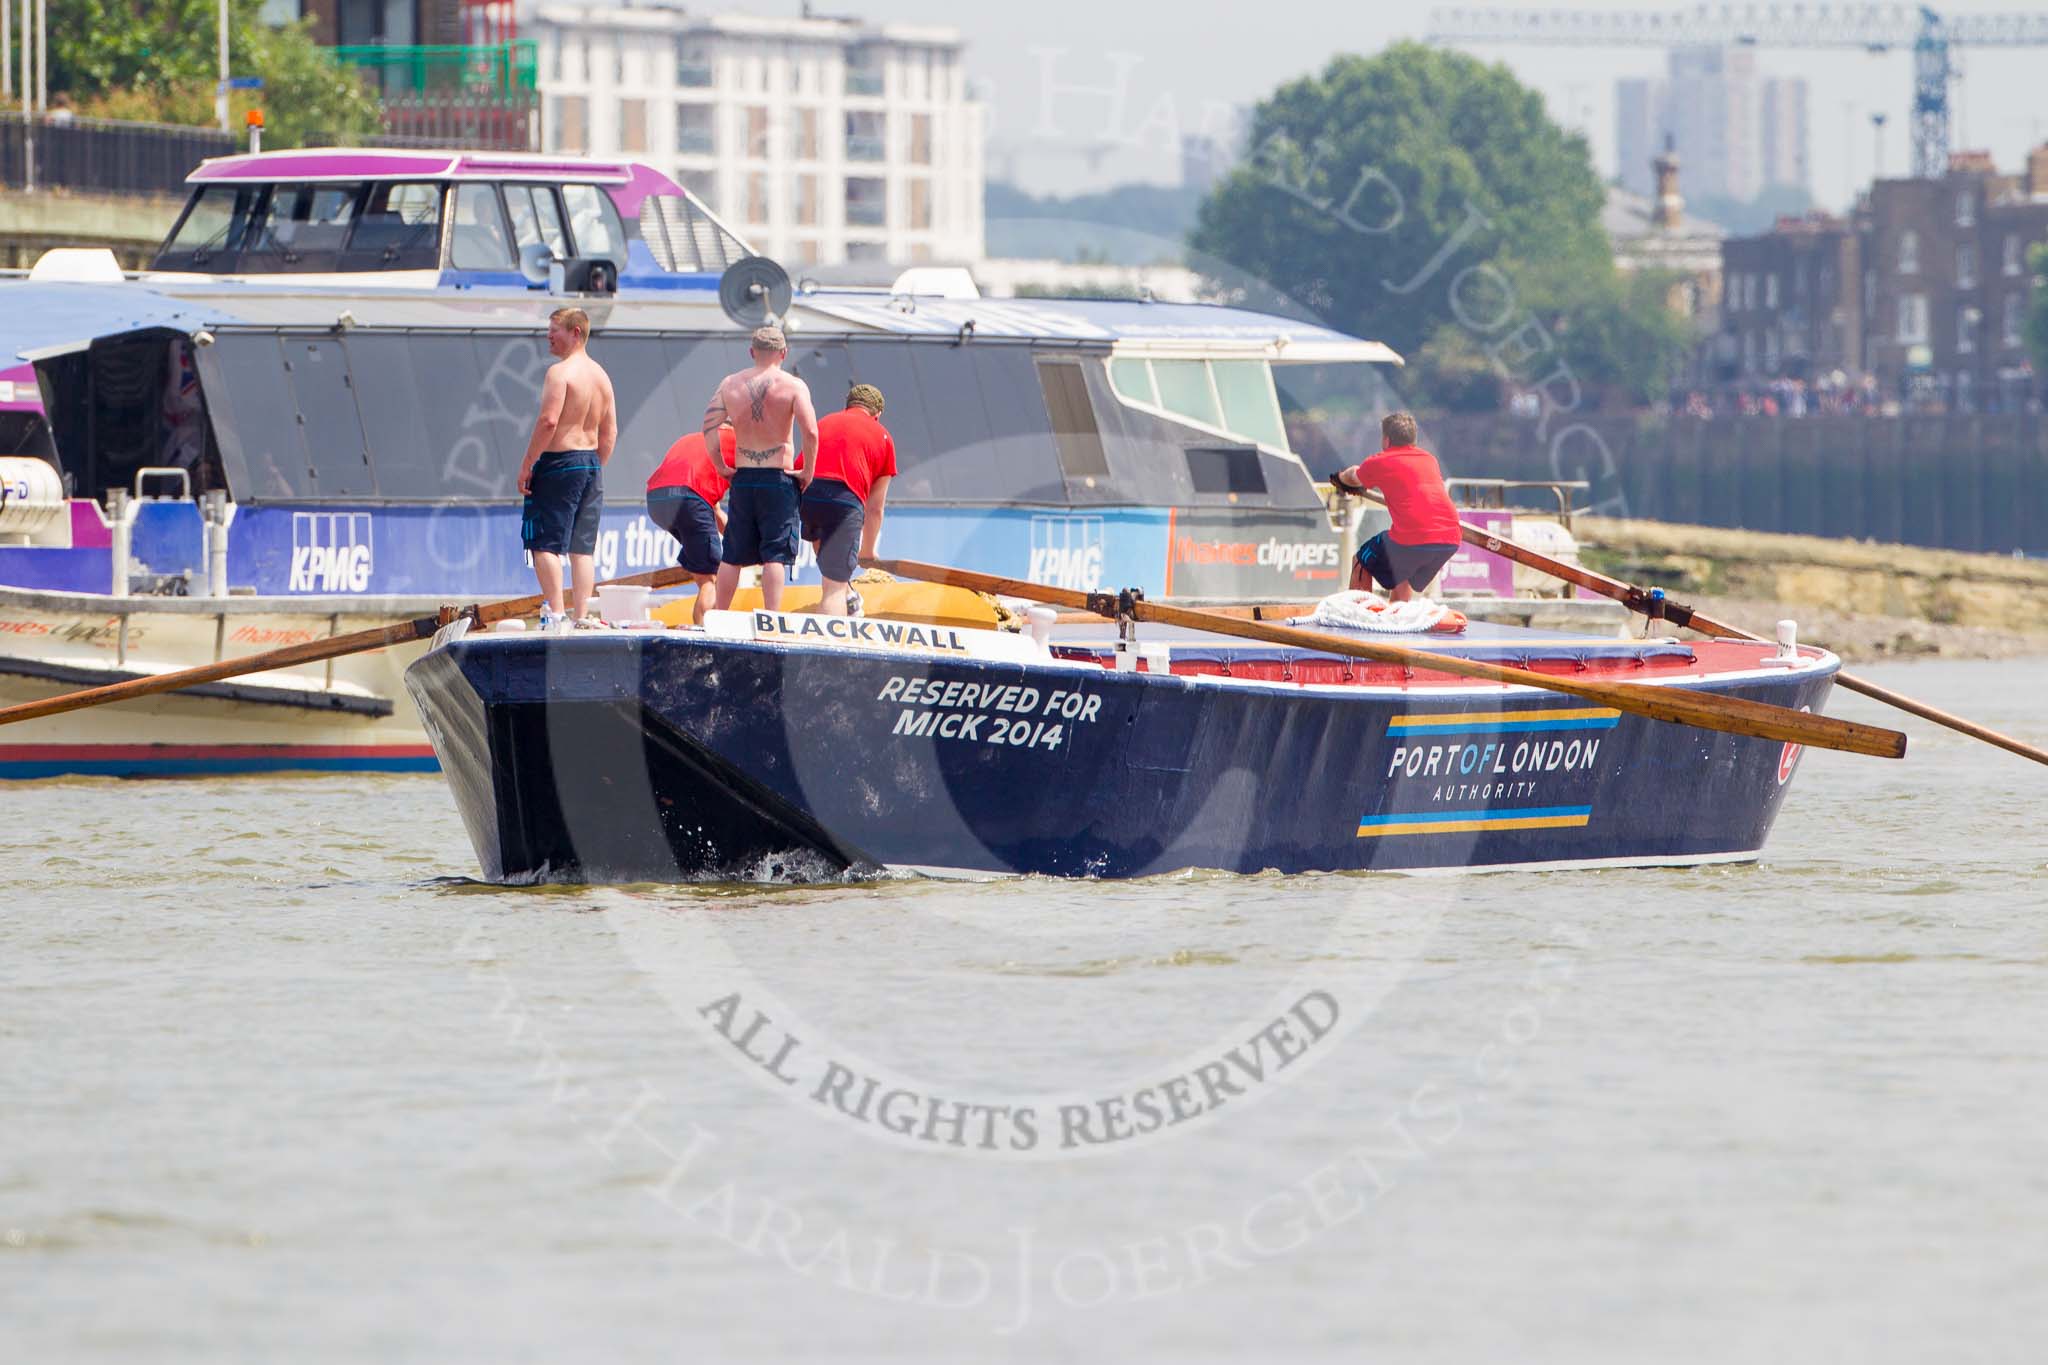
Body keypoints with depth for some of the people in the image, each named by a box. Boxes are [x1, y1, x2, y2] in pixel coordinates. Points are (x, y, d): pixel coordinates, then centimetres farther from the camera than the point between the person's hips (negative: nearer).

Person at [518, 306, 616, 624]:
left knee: (544, 543, -4)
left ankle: (556, 611, -11)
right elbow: (610, 433, 14)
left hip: (559, 464, -8)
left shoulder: (560, 372, -13)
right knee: (582, 548, 8)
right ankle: (580, 617, 5)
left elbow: (548, 421, -21)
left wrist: (527, 464, -16)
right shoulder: (601, 375, 12)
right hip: (591, 465, 8)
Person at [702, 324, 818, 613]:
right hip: (779, 479, -3)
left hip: (743, 478, 3)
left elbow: (709, 427, -3)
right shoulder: (793, 385, -6)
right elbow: (810, 432, -17)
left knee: (732, 556, 12)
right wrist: (808, 471, -4)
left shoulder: (730, 384, 4)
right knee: (776, 555, -2)